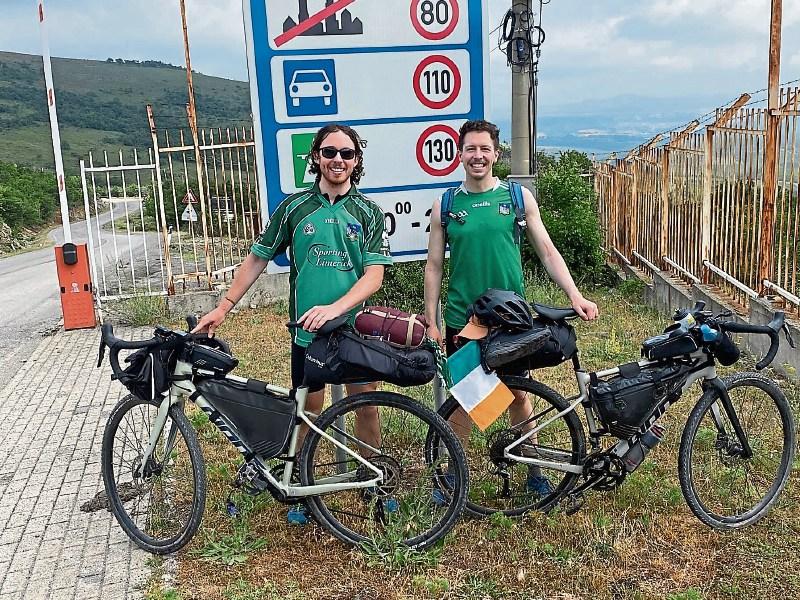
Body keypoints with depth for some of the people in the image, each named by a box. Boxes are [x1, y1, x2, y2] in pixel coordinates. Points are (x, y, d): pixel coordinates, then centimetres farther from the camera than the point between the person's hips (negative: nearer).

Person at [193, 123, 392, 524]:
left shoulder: (369, 213, -1)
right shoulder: (294, 207, 1)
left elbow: (374, 275, -10)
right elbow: (257, 259, 6)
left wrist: (335, 308, -26)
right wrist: (223, 307, 2)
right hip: (307, 329, 0)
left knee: (365, 403, 8)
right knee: (309, 407, 9)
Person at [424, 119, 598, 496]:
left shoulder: (519, 197, 1)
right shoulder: (444, 206, 0)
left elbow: (547, 251, 2)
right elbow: (434, 266, 3)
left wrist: (575, 296, -10)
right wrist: (431, 323, 0)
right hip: (462, 319, 0)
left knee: (518, 394, 10)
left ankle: (533, 471, 26)